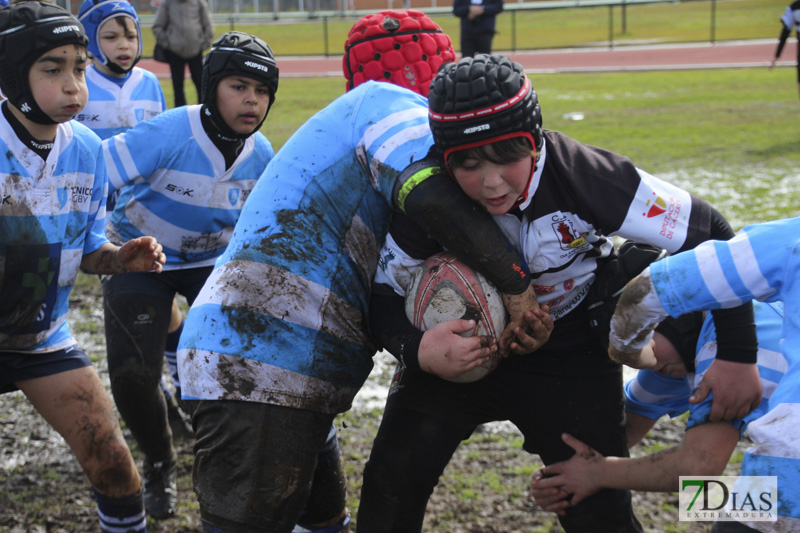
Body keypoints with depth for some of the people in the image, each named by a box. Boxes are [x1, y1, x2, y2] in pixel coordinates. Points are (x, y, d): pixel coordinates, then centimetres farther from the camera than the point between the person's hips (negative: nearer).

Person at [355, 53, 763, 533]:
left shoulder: (586, 177, -32)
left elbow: (711, 235, -24)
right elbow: (385, 299, -14)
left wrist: (738, 357, -21)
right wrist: (417, 350, -37)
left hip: (570, 357, -1)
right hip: (462, 341, 1)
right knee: (392, 482, -4)